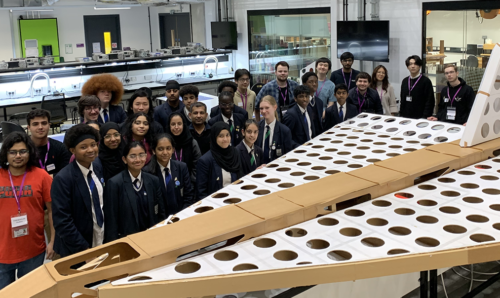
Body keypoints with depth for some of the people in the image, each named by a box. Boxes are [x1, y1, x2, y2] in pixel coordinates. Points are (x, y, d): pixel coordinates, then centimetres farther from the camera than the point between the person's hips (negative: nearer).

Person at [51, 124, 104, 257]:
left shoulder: (98, 168, 1)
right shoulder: (63, 179, -19)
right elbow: (62, 221, -19)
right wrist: (84, 249, -18)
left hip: (103, 242, 5)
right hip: (76, 251, -5)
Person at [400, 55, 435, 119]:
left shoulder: (426, 81, -5)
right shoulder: (405, 81, 11)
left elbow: (430, 101, -9)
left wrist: (425, 117, -16)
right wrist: (400, 115, 9)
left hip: (419, 118, -5)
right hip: (405, 117, 5)